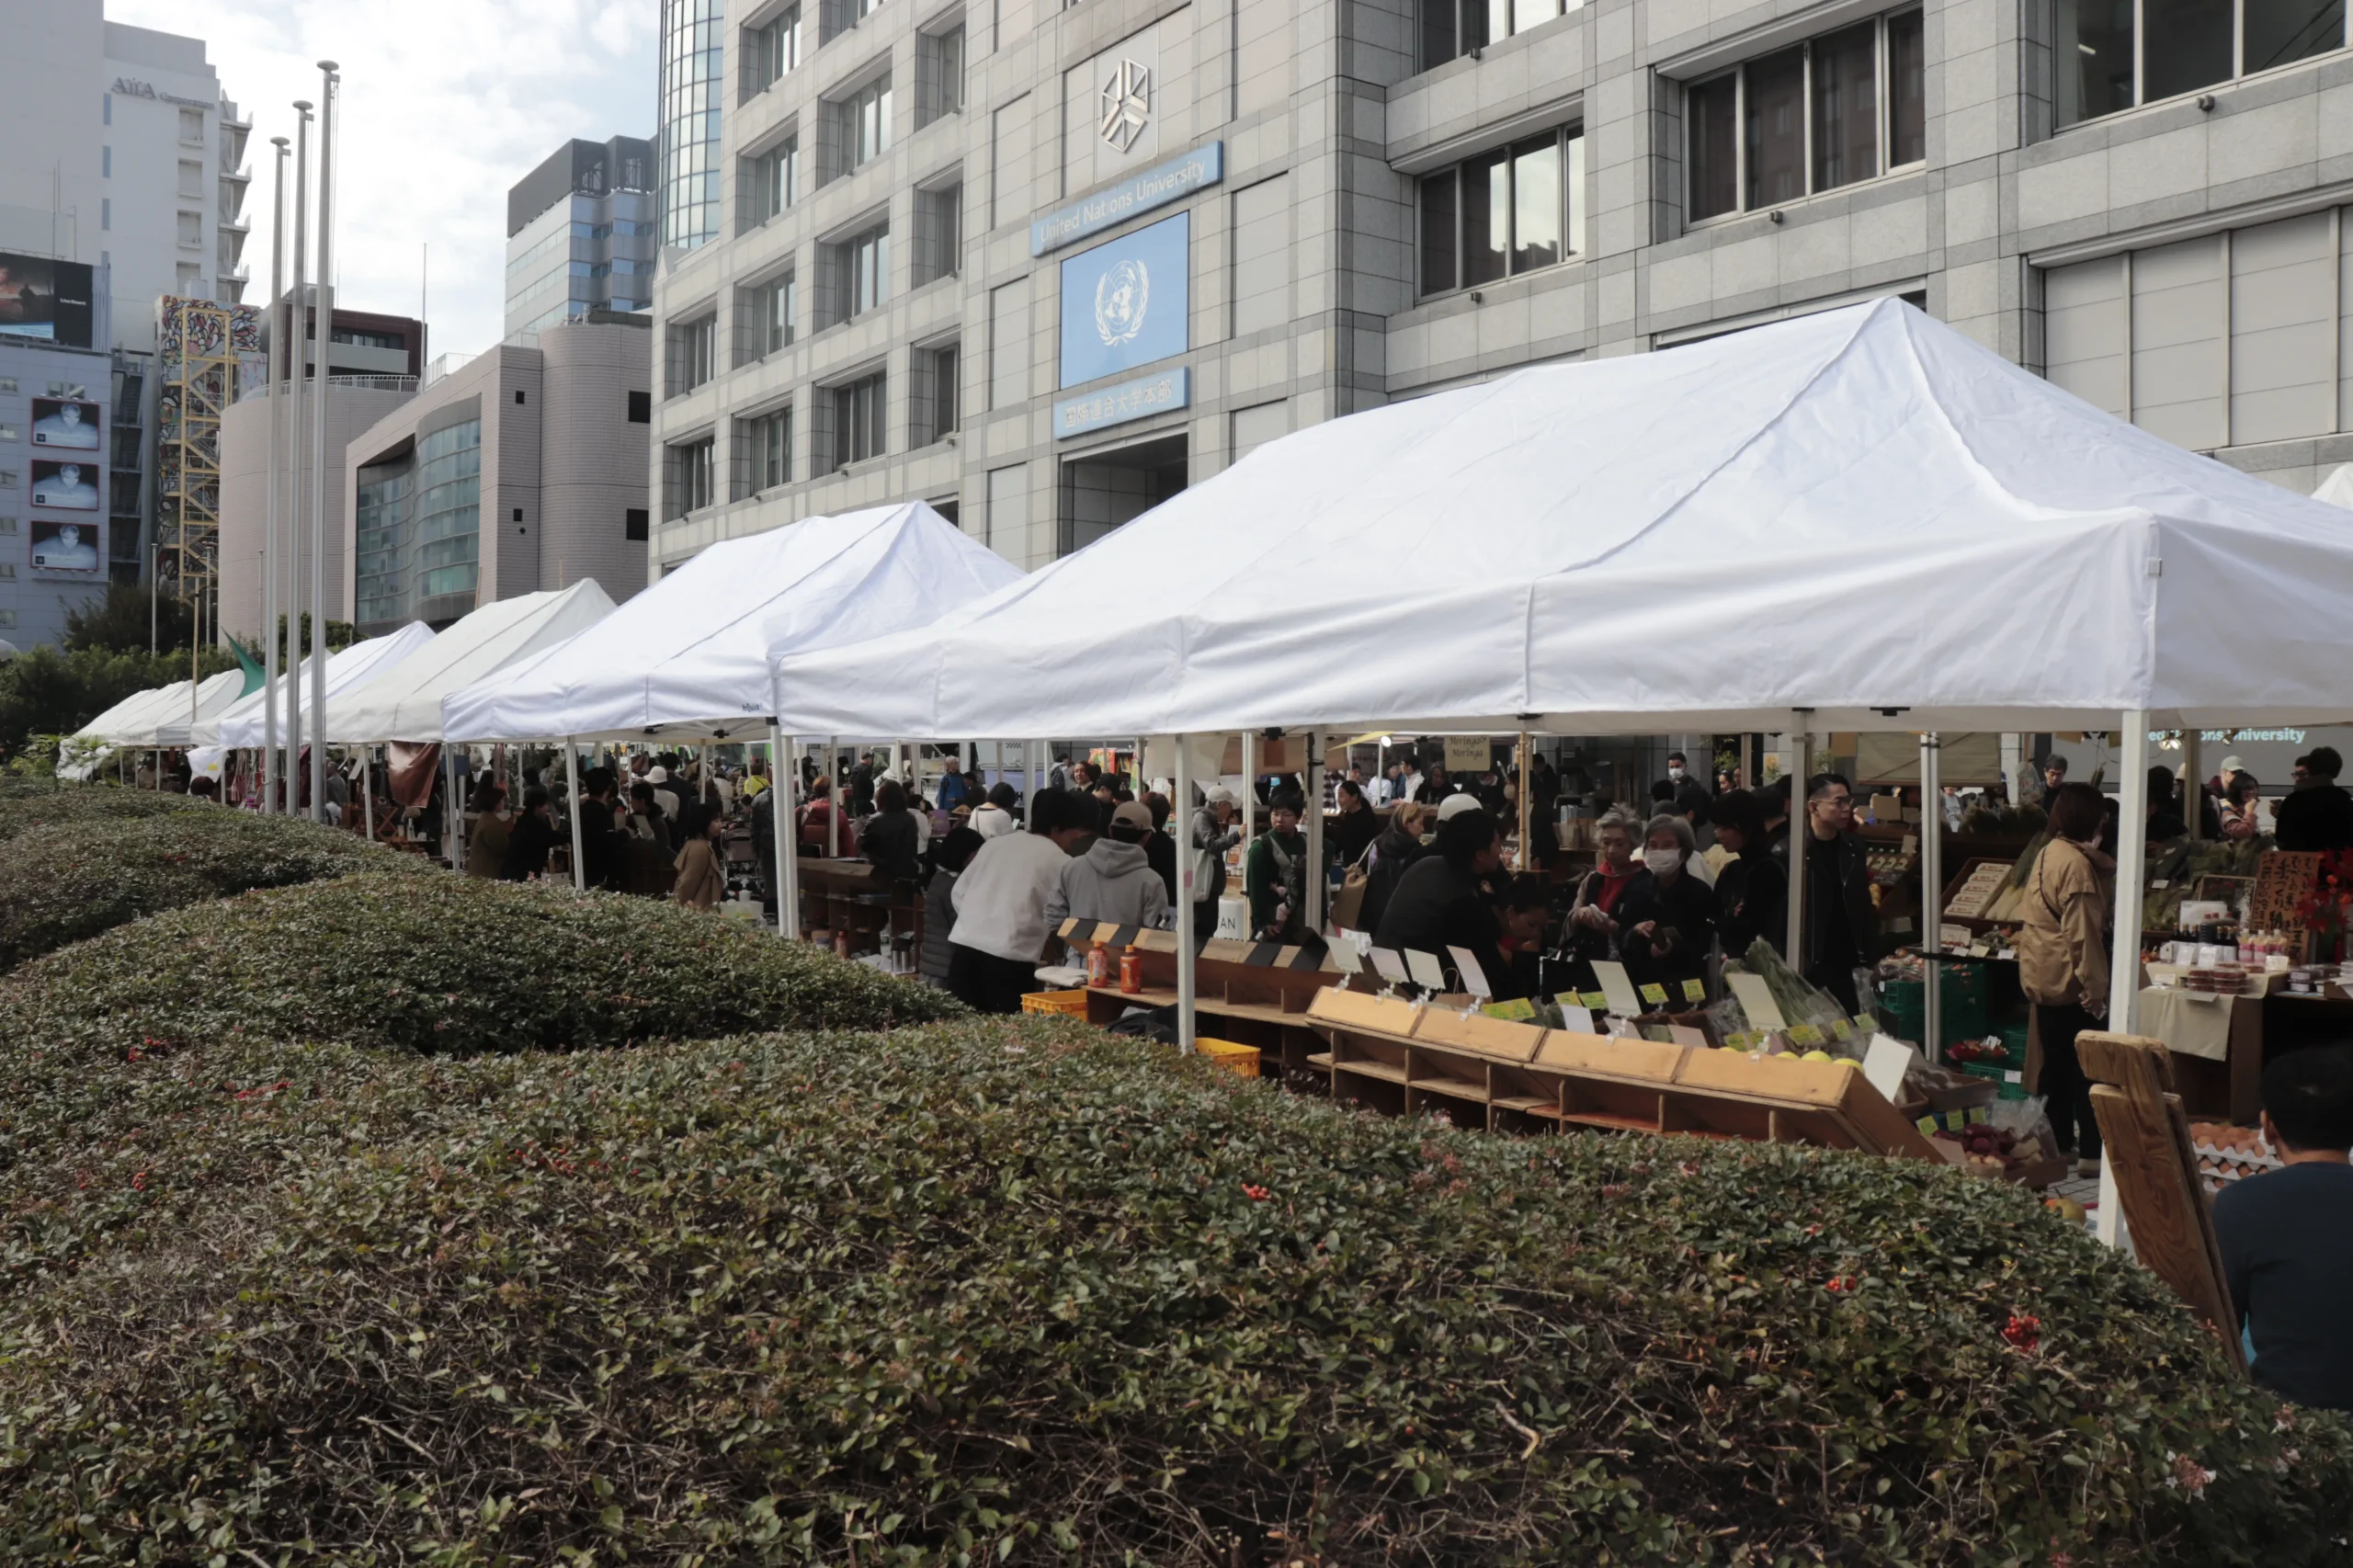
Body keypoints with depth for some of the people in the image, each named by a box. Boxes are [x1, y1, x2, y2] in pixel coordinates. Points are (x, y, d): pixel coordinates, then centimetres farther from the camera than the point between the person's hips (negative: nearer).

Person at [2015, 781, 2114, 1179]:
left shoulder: (2047, 854, 9)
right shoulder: (2078, 865, -20)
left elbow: (2028, 917, 16)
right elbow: (2082, 934, -22)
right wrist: (2094, 989, -18)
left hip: (2042, 977, 9)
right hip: (2070, 981, -9)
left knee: (2057, 1063, 16)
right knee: (2088, 1065, -1)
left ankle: (2058, 1141, 24)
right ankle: (2091, 1151, 4)